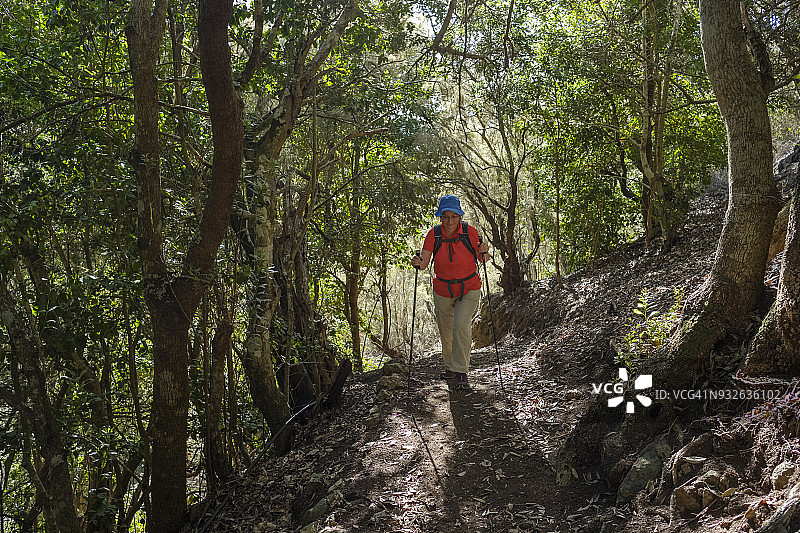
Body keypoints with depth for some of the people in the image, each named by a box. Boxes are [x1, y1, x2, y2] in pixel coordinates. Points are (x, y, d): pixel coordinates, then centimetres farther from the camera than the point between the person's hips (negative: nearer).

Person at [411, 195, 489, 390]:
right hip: (443, 291, 2)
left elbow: (482, 260, -4)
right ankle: (450, 366, 39)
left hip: (469, 290, -2)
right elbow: (424, 262, -18)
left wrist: (483, 252, -25)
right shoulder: (434, 234, -12)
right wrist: (418, 263, -40)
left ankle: (461, 372, -9)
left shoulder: (469, 232, -14)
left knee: (461, 327, -21)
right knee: (446, 333, 13)